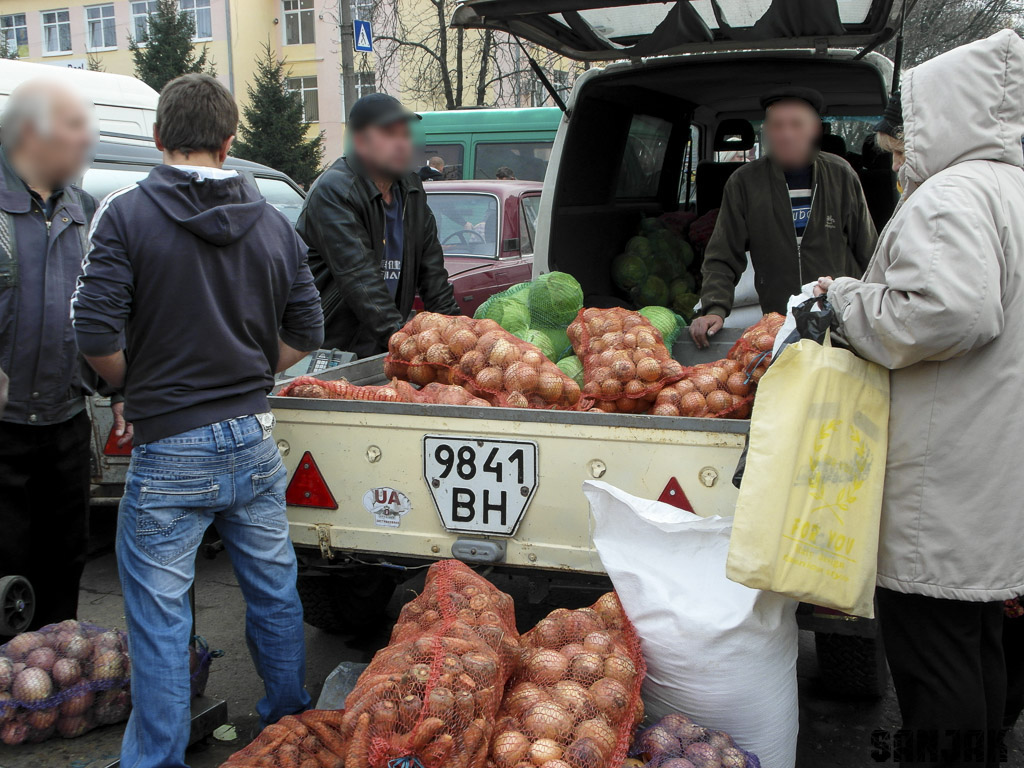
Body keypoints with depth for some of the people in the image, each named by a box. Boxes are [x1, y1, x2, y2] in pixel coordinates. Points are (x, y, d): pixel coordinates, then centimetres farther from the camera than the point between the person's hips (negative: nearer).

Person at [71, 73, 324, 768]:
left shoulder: (128, 215, -10)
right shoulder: (273, 223, 4)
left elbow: (98, 337, -15)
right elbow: (306, 332, 8)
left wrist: (137, 386, 3)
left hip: (171, 450, -5)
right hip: (254, 438, 5)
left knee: (159, 615, 7)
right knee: (274, 590, 20)